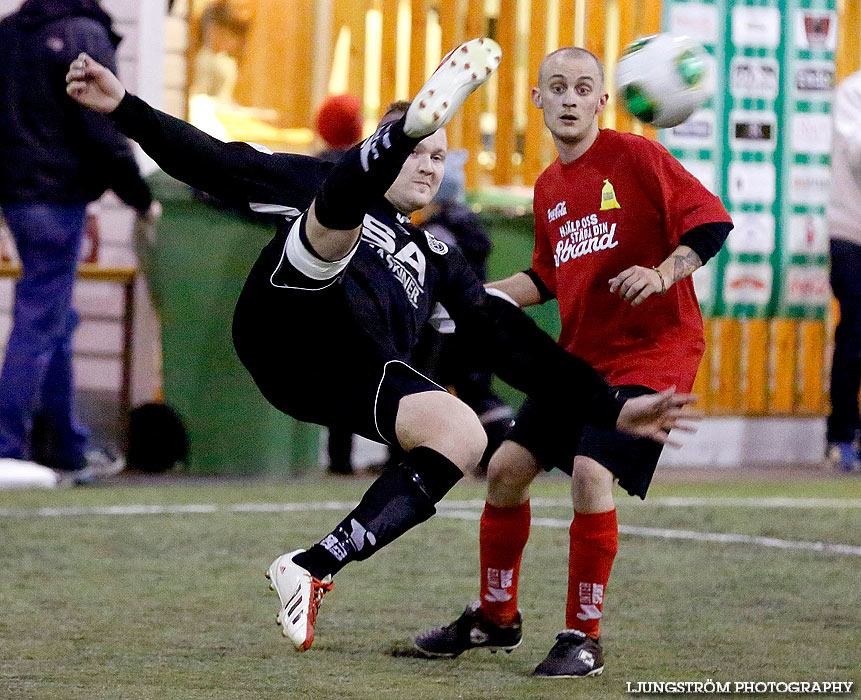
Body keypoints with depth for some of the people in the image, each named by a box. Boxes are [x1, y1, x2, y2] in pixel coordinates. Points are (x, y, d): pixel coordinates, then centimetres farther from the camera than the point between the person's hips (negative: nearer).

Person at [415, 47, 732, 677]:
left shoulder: (635, 156, -10)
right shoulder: (549, 188, 12)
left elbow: (712, 223, -14)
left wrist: (661, 276, -28)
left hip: (652, 348, -7)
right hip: (580, 354, 8)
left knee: (591, 472, -23)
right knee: (507, 468, 5)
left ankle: (584, 638, -10)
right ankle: (495, 617, 25)